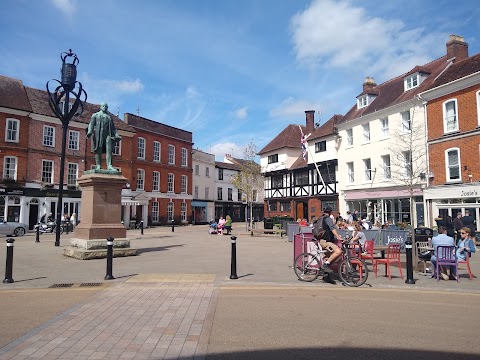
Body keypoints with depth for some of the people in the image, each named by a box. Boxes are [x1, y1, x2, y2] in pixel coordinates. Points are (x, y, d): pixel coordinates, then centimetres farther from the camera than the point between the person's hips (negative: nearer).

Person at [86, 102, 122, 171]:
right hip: (98, 134, -2)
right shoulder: (95, 115, 19)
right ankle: (98, 165, -7)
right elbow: (91, 124, 5)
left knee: (109, 150, -12)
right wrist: (89, 132, -13)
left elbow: (113, 127, 22)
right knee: (98, 150, -6)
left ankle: (109, 166, -19)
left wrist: (116, 135, 6)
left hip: (108, 134, 2)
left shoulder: (109, 117, 28)